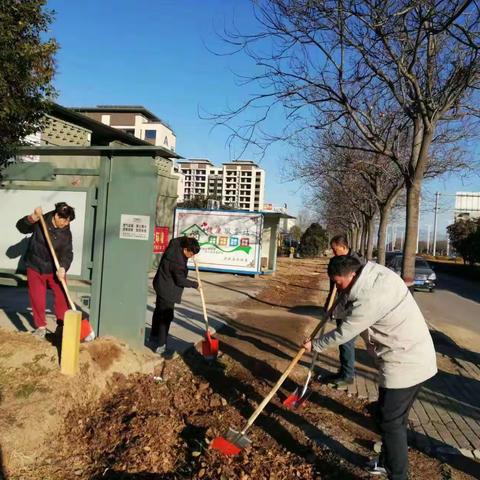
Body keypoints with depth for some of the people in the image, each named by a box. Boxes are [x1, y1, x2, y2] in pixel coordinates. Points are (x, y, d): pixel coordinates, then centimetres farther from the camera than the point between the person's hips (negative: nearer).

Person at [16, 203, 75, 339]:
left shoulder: (66, 232, -10)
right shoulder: (40, 222, -12)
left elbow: (68, 253, -14)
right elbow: (21, 227, -15)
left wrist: (63, 267, -30)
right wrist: (32, 218, -33)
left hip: (56, 269, 1)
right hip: (35, 267, -1)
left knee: (62, 297, 3)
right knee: (37, 299, 4)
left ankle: (62, 325, 22)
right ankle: (40, 326, 22)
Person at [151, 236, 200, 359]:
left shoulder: (175, 245, -5)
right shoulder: (178, 261, -30)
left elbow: (178, 239, 21)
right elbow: (180, 280, -21)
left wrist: (188, 240, 9)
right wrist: (194, 284, -9)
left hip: (162, 286, 11)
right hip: (167, 290, -11)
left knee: (159, 312, 22)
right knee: (166, 317, -5)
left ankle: (154, 337, 38)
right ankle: (161, 347, 1)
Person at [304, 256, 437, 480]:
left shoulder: (369, 299, -27)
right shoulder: (377, 272, -1)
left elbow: (343, 334, -13)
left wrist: (314, 345, 1)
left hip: (405, 364, -10)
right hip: (417, 357, 10)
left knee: (390, 421, 1)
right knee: (396, 418, 22)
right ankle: (388, 461, 38)